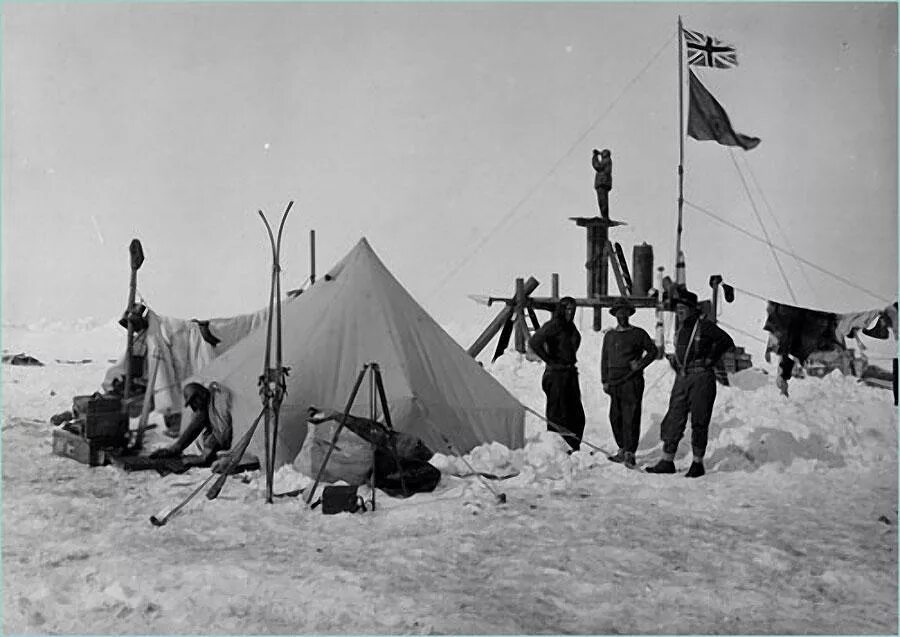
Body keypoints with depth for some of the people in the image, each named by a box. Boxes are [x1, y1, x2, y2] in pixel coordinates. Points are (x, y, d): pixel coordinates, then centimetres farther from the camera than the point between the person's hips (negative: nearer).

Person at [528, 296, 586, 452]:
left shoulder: (571, 326, 14)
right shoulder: (553, 325, -11)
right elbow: (534, 342, -21)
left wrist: (571, 362, 15)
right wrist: (550, 361, -16)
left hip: (570, 373, 8)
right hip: (556, 374, -8)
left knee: (577, 414, 8)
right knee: (558, 415, -5)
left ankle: (574, 448, 16)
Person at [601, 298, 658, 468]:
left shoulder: (638, 333, 2)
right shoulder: (609, 335, 15)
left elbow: (652, 350, 7)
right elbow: (604, 359, 18)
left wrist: (640, 364, -6)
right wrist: (605, 381, 11)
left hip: (632, 382, -5)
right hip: (614, 382, 5)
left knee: (631, 418, -8)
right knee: (615, 417, 7)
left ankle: (630, 453, -6)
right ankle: (622, 449, 19)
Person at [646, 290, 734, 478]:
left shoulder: (704, 326, -5)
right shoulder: (681, 330, 16)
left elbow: (727, 342, -9)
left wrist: (710, 360, -8)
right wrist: (677, 364, 13)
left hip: (701, 378, -7)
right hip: (682, 378, 7)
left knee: (699, 421, -1)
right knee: (674, 419, 2)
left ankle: (698, 463, 8)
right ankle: (667, 461, 6)